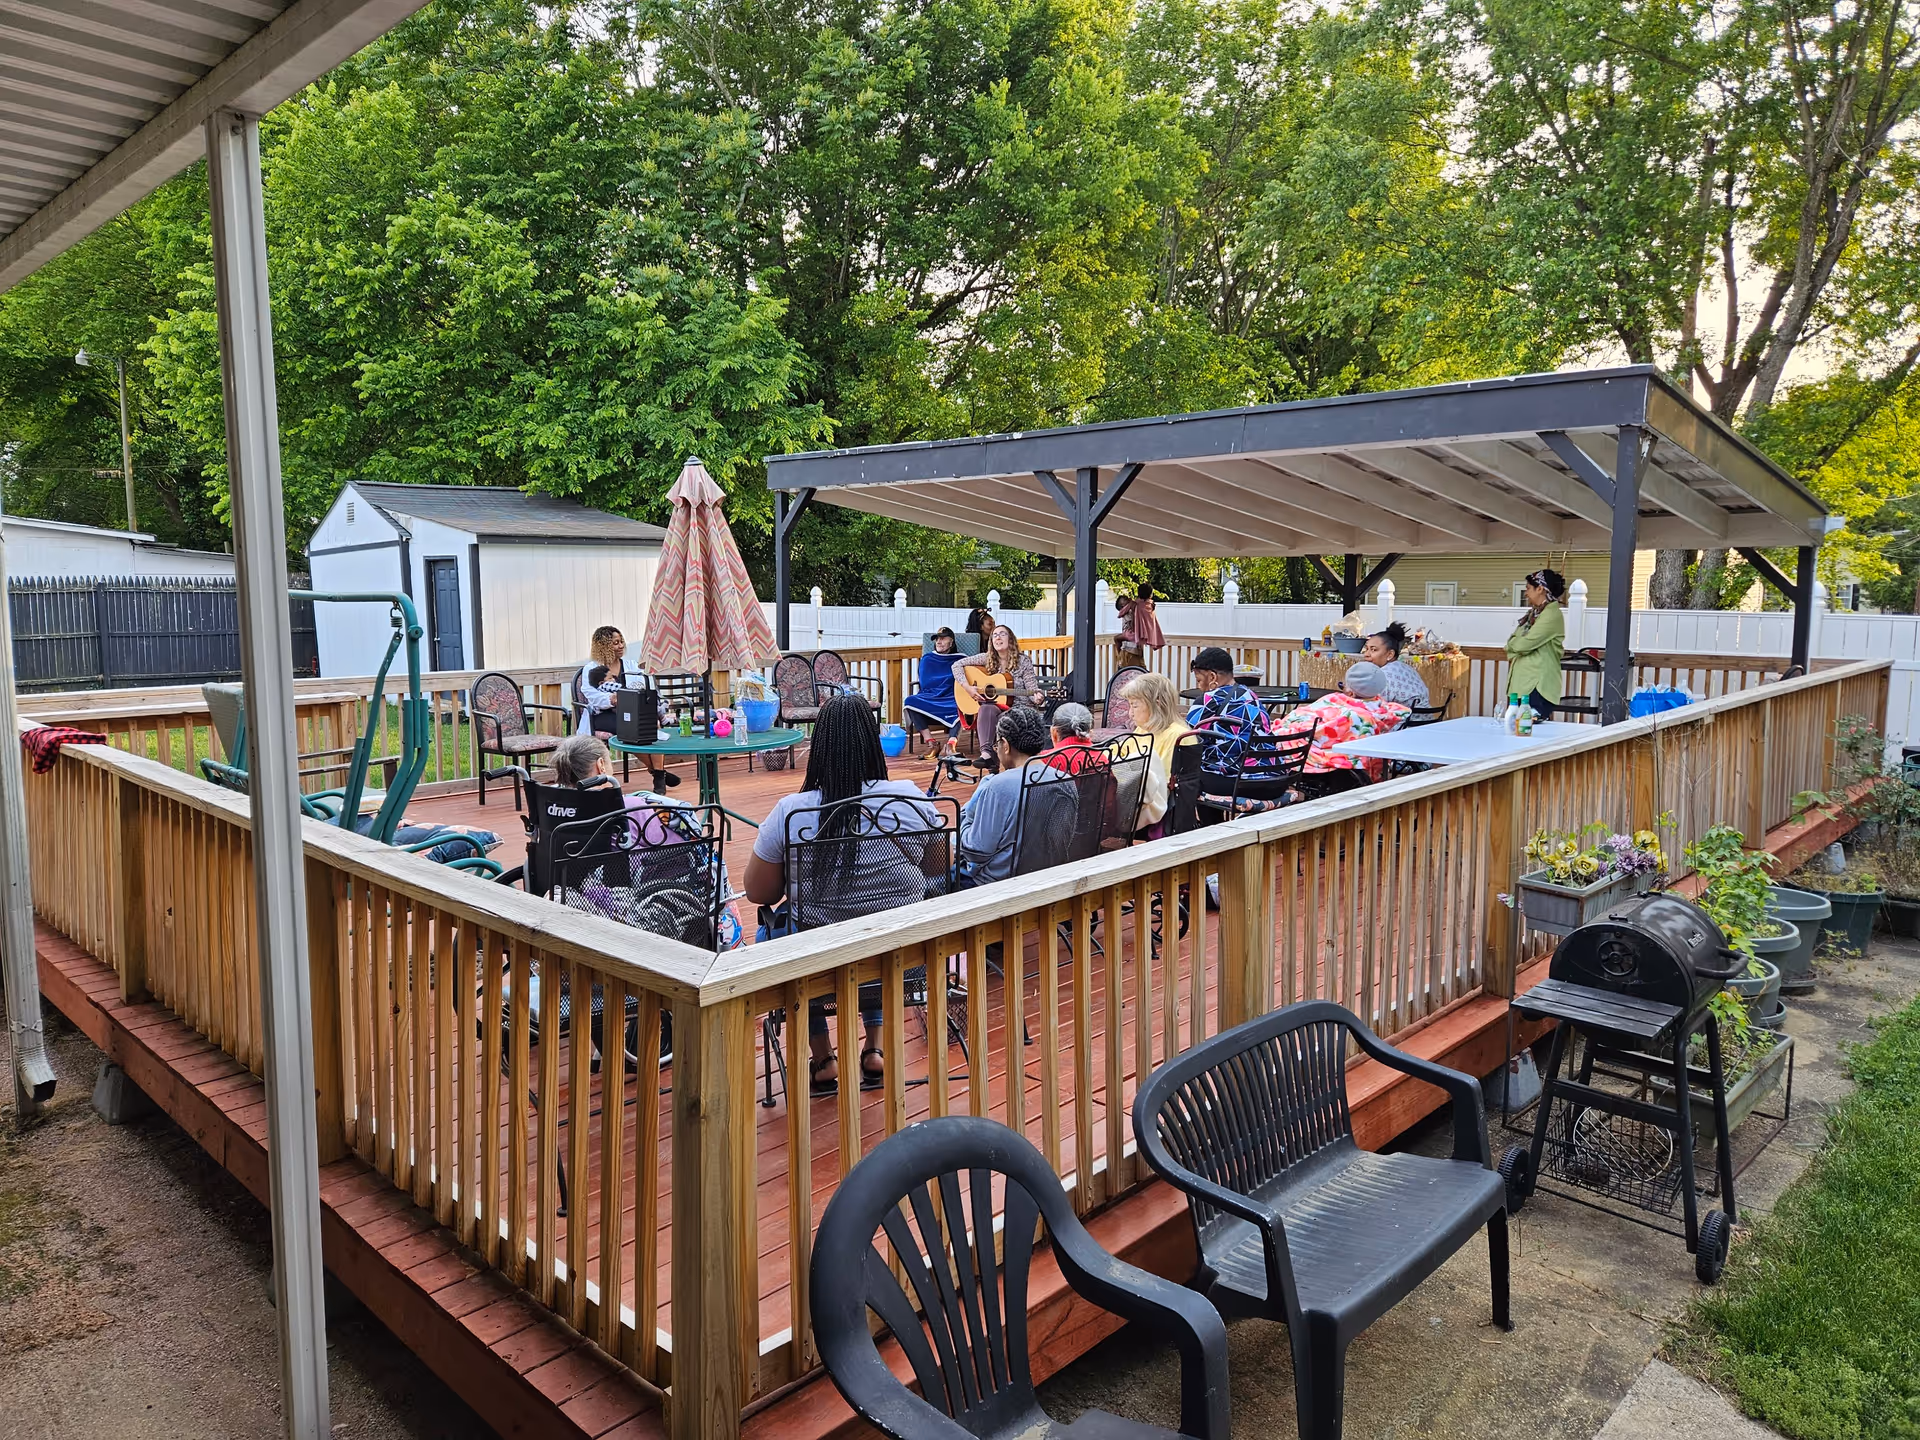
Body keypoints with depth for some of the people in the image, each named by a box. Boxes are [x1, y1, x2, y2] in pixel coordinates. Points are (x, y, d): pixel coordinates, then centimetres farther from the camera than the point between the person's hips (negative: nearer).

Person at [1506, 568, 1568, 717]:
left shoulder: (1552, 615, -11)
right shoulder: (1534, 613, 17)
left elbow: (1524, 643, -17)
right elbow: (1514, 642, 16)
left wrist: (1512, 644, 3)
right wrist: (1514, 650, -5)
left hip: (1538, 684, -9)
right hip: (1522, 682, 9)